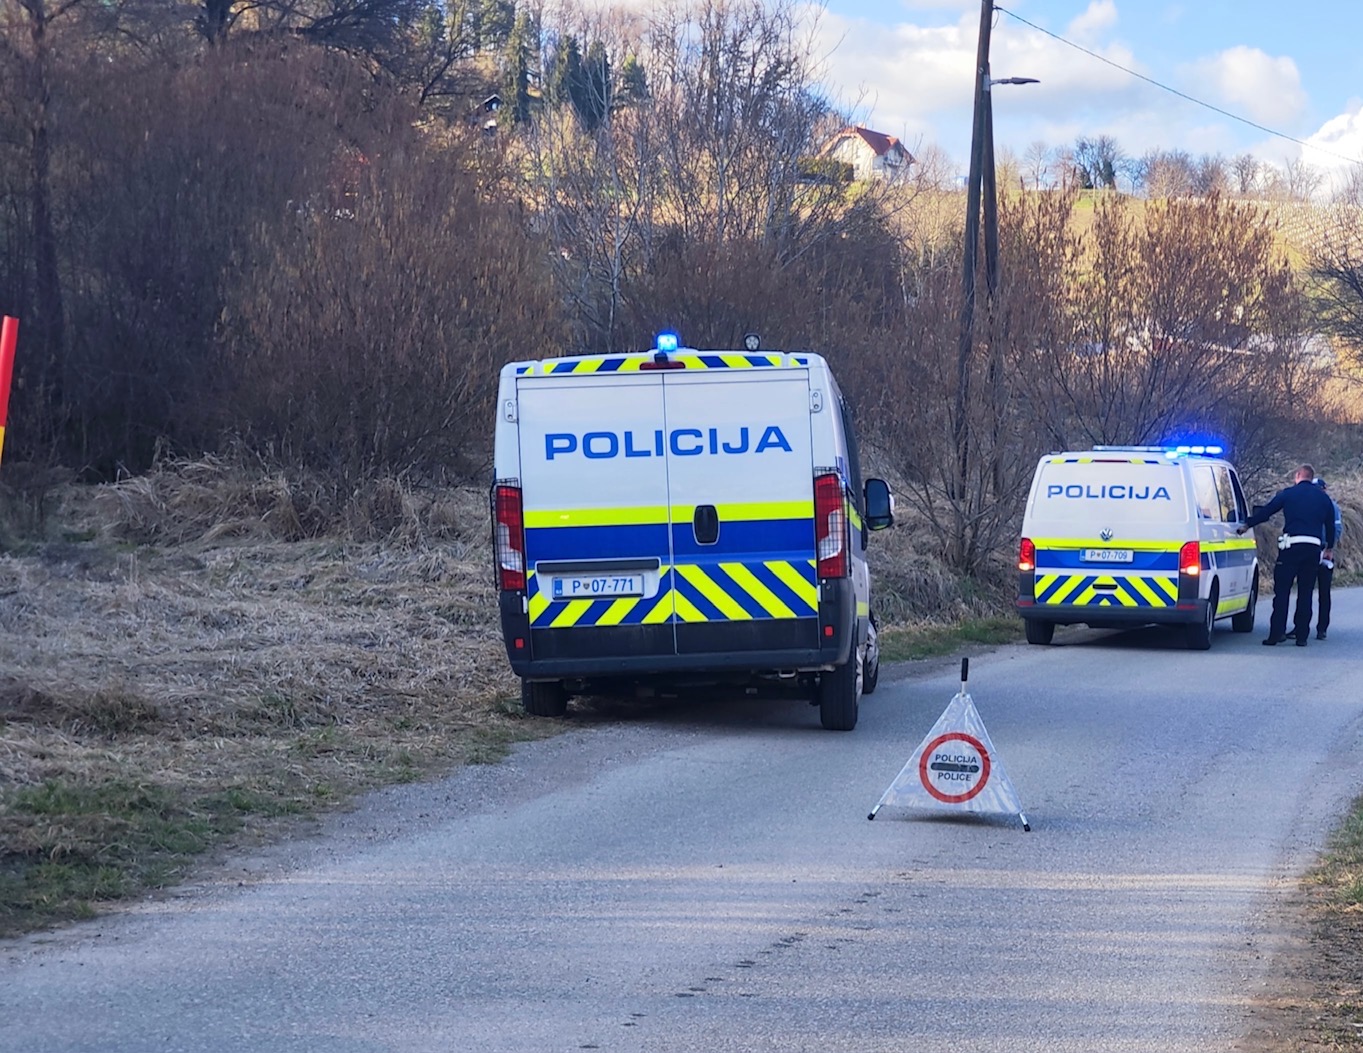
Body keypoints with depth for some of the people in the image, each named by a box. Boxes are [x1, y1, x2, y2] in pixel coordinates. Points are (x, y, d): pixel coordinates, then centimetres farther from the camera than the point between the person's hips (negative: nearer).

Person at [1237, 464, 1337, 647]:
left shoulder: (1288, 494, 3)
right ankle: (1302, 635, 5)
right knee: (1305, 593, 8)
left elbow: (1265, 512, 7)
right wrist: (1329, 548, 33)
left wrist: (1247, 525, 20)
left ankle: (1277, 632, -10)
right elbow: (1330, 524, 20)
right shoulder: (1323, 498, 13)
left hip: (1292, 545, -3)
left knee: (1282, 591, -1)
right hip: (1314, 546, 3)